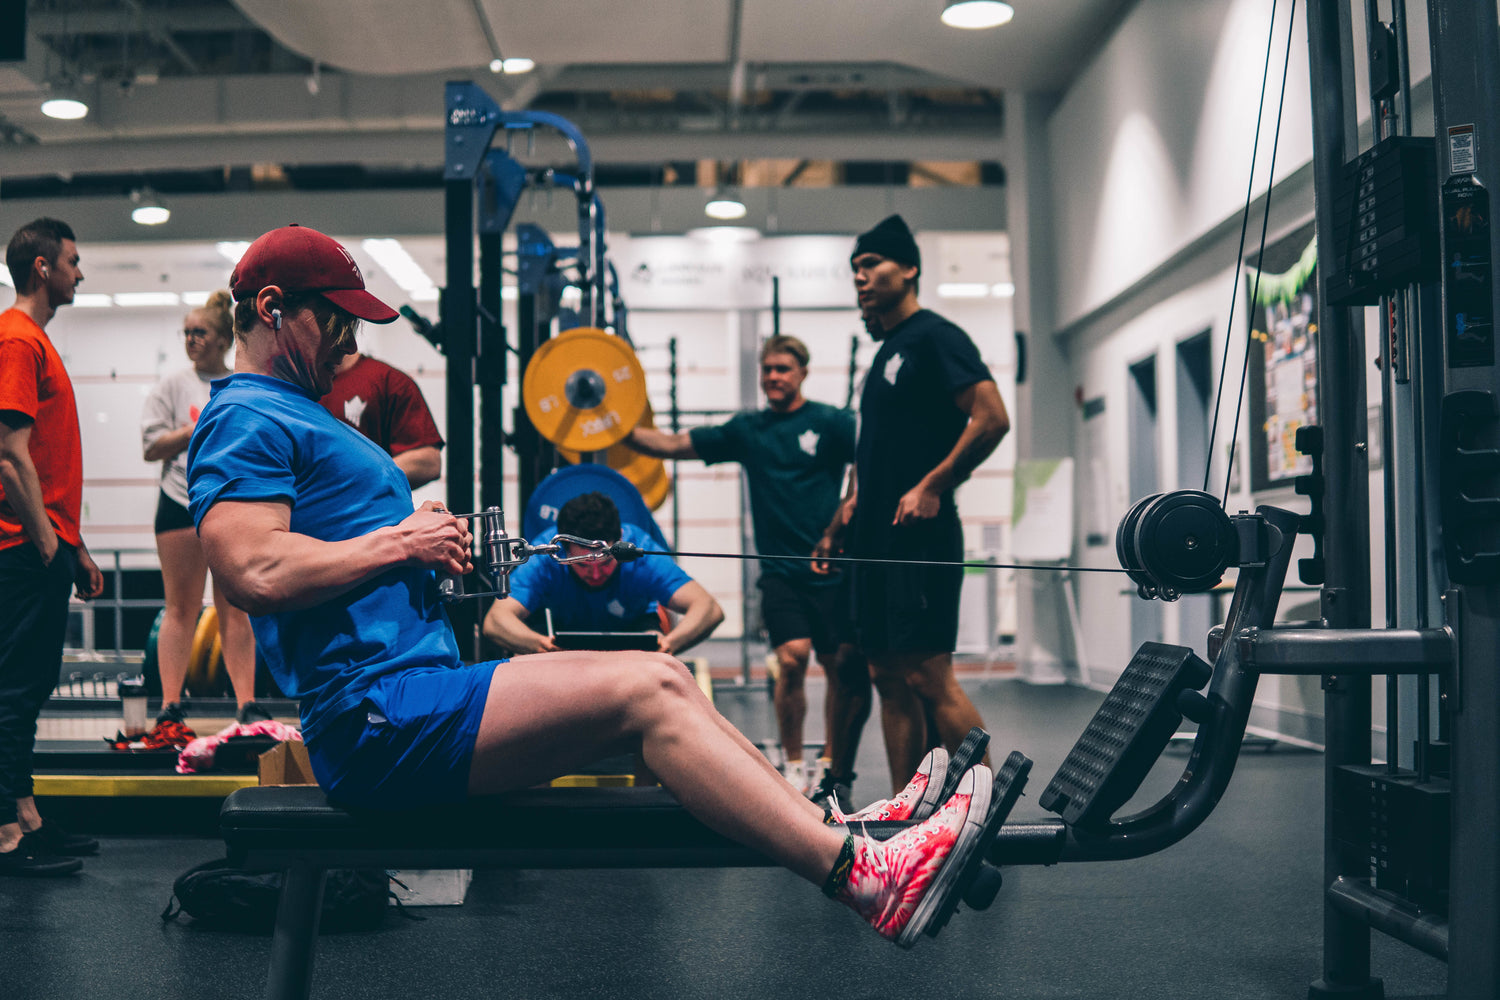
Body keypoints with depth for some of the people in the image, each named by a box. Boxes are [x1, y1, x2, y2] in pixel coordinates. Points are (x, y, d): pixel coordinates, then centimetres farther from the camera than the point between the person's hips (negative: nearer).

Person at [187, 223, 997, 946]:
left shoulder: (298, 417, 26)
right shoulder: (246, 420, -7)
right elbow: (255, 572, -23)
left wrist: (435, 548, 7)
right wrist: (399, 540, -12)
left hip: (414, 698, 10)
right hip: (382, 720, -10)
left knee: (659, 677, 2)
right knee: (644, 692, -19)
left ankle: (832, 834, 0)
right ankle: (865, 878, -21)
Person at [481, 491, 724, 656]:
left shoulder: (640, 551, -31)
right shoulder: (544, 556, -32)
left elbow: (709, 609, -38)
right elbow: (494, 621, -43)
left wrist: (669, 643, -59)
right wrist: (542, 645, -65)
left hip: (633, 626, 1)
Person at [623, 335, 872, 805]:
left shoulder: (829, 422, 3)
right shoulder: (747, 430, 13)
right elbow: (672, 445, 14)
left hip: (832, 567, -1)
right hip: (780, 570, 1)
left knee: (846, 669, -1)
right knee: (792, 656, -17)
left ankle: (836, 772, 16)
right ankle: (794, 767, 1)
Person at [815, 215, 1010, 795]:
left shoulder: (934, 337, -6)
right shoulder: (887, 351, 22)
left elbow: (992, 419, -17)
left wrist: (932, 488, -18)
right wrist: (843, 522, 21)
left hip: (918, 534, -9)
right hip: (878, 539, 9)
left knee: (927, 673, -12)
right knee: (888, 676, 7)